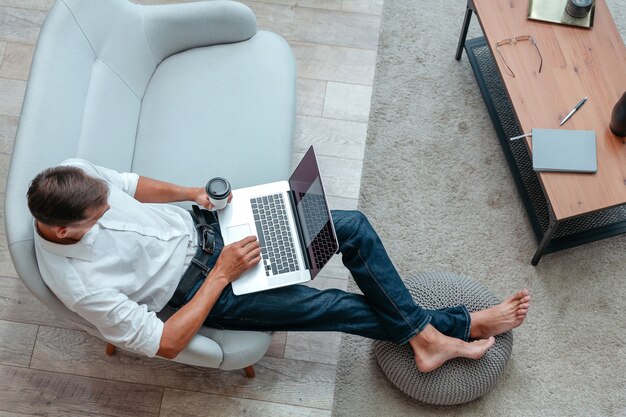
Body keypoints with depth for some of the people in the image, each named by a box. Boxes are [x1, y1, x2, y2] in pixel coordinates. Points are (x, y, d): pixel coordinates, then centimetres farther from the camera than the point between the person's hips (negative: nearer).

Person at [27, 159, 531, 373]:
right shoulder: (78, 283, -29)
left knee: (353, 227, -6)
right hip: (201, 288, -6)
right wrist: (223, 274, -23)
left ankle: (422, 333, 8)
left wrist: (190, 192, -9)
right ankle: (460, 325, 11)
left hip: (197, 225, 6)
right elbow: (163, 343, -23)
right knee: (331, 306, -11)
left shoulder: (74, 175, -15)